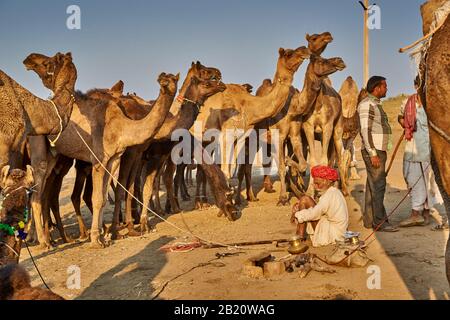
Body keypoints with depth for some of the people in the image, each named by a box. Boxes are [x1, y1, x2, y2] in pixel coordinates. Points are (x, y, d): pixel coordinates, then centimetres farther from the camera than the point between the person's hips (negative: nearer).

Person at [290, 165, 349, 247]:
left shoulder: (330, 195, -21)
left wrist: (296, 215, -8)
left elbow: (313, 213, -25)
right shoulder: (334, 192, 10)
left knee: (305, 200, -12)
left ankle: (300, 237, -5)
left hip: (332, 235, -11)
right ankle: (299, 237, 10)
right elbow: (317, 209, 13)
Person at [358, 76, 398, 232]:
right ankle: (380, 221, -7)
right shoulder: (367, 104, -12)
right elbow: (365, 130, -19)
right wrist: (373, 154, -23)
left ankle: (369, 220, 15)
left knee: (373, 186, 10)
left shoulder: (375, 104, 19)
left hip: (379, 151, 10)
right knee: (378, 185, -9)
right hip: (373, 151, -10)